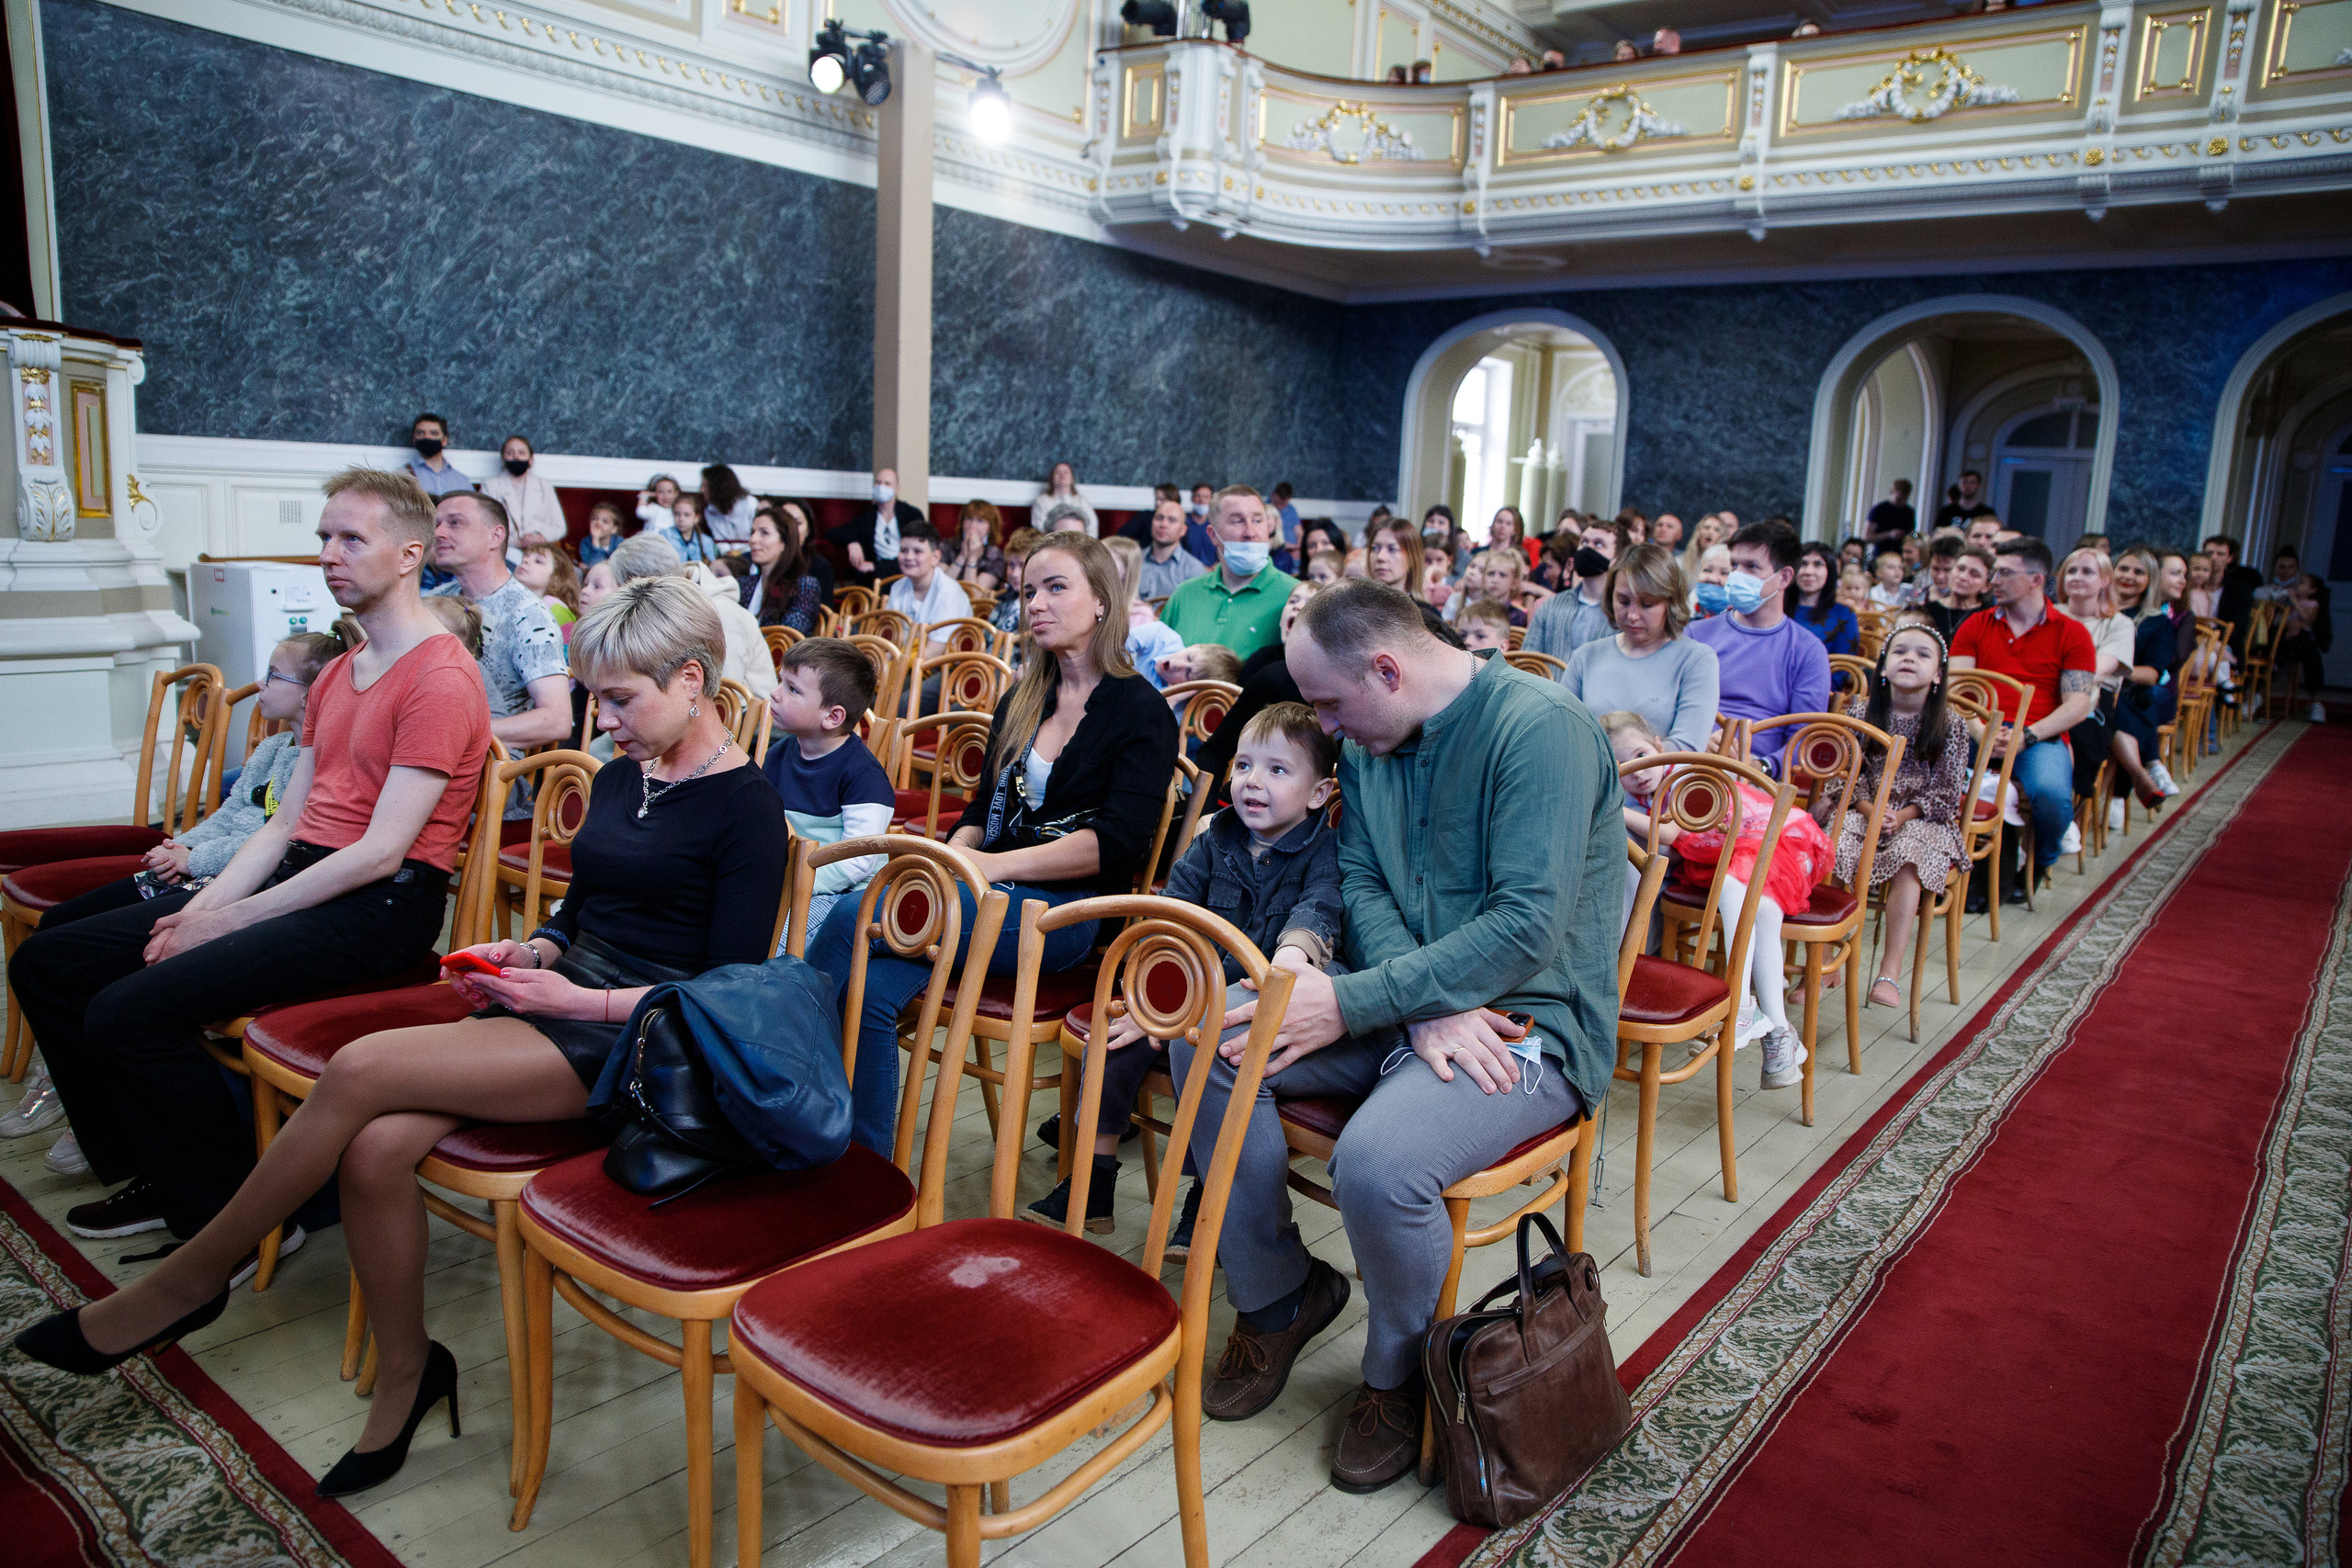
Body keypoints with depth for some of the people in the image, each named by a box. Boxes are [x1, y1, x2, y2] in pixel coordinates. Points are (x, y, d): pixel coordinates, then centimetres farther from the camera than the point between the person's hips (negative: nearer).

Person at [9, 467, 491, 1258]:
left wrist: (229, 920, -14)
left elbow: (381, 851, -18)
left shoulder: (441, 680, -13)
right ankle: (157, 1174, 16)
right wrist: (200, 906, 0)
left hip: (380, 905, -10)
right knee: (48, 961, 8)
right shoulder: (336, 674, 20)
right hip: (297, 877, 10)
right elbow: (286, 821, 16)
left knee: (133, 1010, -23)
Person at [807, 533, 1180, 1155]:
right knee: (870, 989, -25)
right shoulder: (1021, 702, 21)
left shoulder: (1142, 712, 0)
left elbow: (1117, 843, -11)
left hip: (1066, 910, -6)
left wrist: (995, 865, -18)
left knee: (850, 919, -24)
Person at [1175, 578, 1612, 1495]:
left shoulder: (1540, 728, -19)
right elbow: (1362, 884, 2)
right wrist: (1426, 1003, -18)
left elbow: (1527, 929, -25)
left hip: (1528, 1021, -7)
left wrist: (1350, 1003, -26)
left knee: (1377, 1164, -33)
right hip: (1411, 999, 7)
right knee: (1204, 1037, -12)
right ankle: (1277, 1296, 8)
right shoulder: (1367, 739, 6)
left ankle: (1400, 1375, 2)